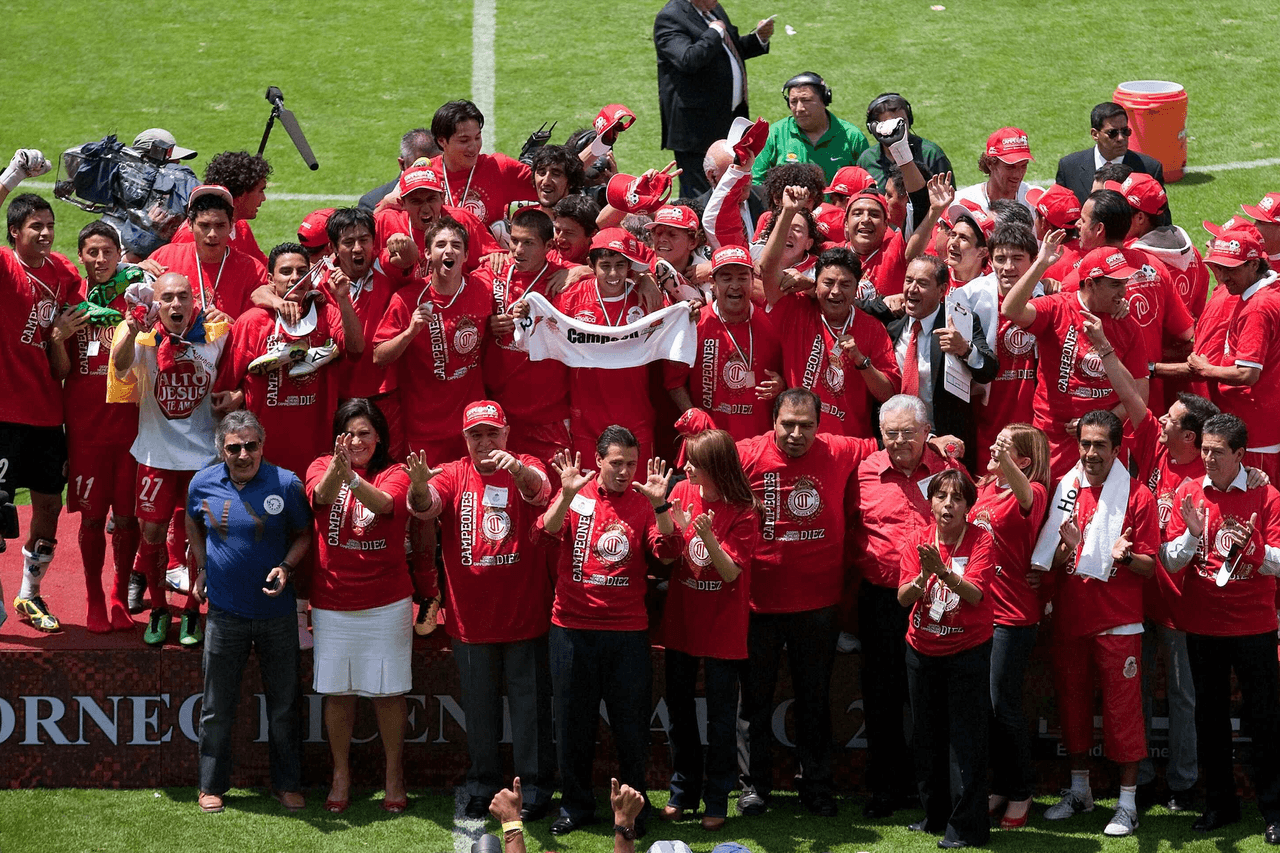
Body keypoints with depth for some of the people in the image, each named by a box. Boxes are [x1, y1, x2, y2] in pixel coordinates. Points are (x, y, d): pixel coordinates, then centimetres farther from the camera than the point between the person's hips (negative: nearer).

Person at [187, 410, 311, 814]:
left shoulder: (286, 484, -9)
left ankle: (287, 783, 22)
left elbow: (304, 534, 2)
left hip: (277, 612, -1)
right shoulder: (203, 484, -3)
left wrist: (285, 566, -14)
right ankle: (212, 785, 20)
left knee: (284, 704, 8)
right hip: (225, 612, 1)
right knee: (217, 706, 7)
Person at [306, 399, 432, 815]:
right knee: (336, 691, 8)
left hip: (387, 603, -1)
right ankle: (341, 776, 22)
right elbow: (321, 495, -23)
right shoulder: (322, 466, 0)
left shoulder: (394, 474, -3)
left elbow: (385, 504, -26)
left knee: (388, 691, 5)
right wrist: (336, 468, -46)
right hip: (332, 603, 1)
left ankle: (394, 777, 19)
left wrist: (351, 477, -45)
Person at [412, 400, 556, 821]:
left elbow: (539, 490, -26)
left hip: (524, 616, -2)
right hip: (471, 618, 2)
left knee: (529, 703, 6)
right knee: (478, 707, 13)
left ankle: (535, 787, 17)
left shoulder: (525, 469, -3)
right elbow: (426, 506, -16)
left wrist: (518, 470, -49)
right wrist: (421, 485, -40)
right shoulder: (453, 475, 2)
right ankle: (481, 788, 25)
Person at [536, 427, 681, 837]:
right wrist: (567, 494, -28)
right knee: (573, 720, 8)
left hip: (627, 629, 0)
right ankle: (575, 806, 22)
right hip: (573, 626, 0)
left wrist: (659, 505, -26)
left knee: (631, 723, 4)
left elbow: (669, 549, -12)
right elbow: (546, 534, -14)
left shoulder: (642, 501, 2)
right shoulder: (575, 496, 2)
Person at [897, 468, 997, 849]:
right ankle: (936, 814, 24)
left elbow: (975, 594, -22)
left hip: (968, 650, -4)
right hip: (923, 650, 4)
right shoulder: (918, 543, 0)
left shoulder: (981, 541, -10)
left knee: (965, 735, -5)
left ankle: (966, 825, -1)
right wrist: (922, 577, -30)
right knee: (926, 734, 11)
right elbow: (904, 598, -9)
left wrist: (943, 571, -38)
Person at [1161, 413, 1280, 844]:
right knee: (1210, 716, 9)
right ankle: (1219, 804, 20)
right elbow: (1169, 562, 0)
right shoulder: (1188, 494, 2)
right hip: (1202, 626, 3)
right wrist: (1191, 534, -19)